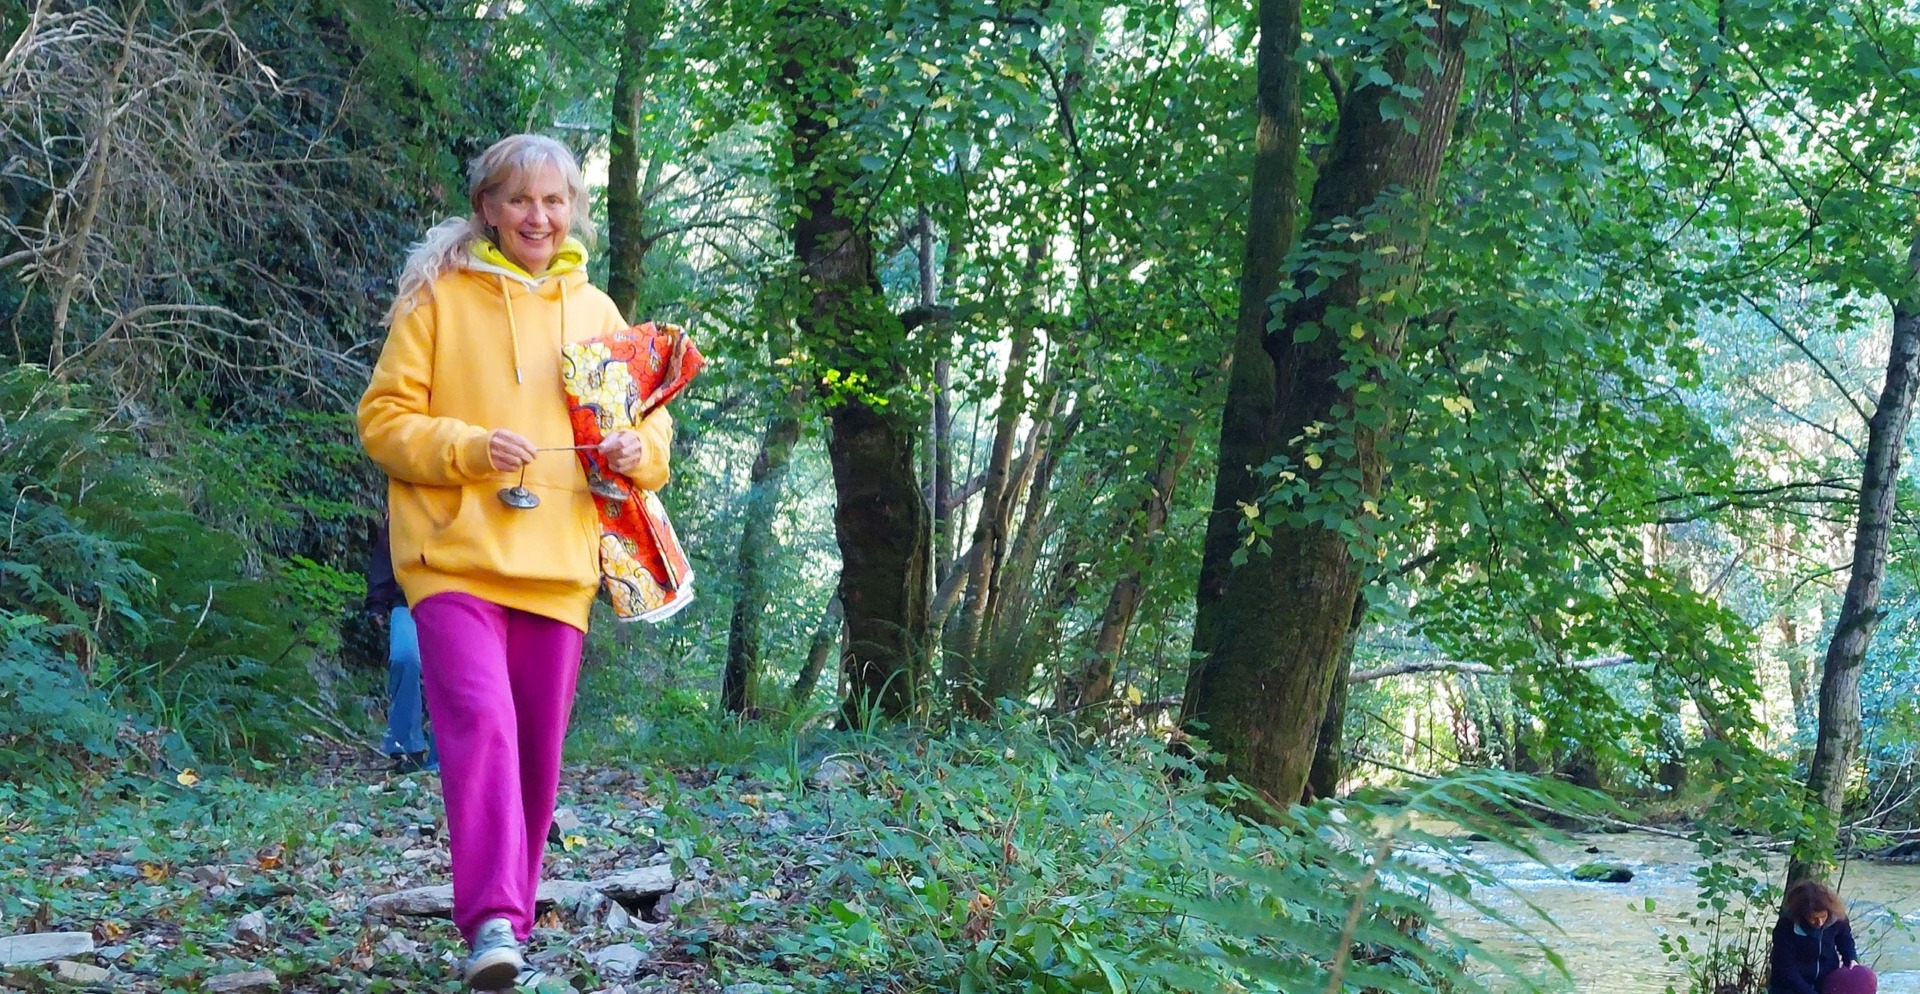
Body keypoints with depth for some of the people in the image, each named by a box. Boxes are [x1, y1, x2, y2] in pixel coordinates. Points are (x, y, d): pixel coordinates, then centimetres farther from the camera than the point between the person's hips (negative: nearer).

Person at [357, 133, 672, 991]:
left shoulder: (595, 311, 12)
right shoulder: (439, 297, 1)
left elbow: (651, 424, 15)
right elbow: (383, 418, -2)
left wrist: (638, 451, -8)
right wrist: (469, 447, -18)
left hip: (556, 565, 4)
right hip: (455, 558, -4)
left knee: (536, 752, 8)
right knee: (480, 725, -20)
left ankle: (512, 920, 21)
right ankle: (490, 922, -24)